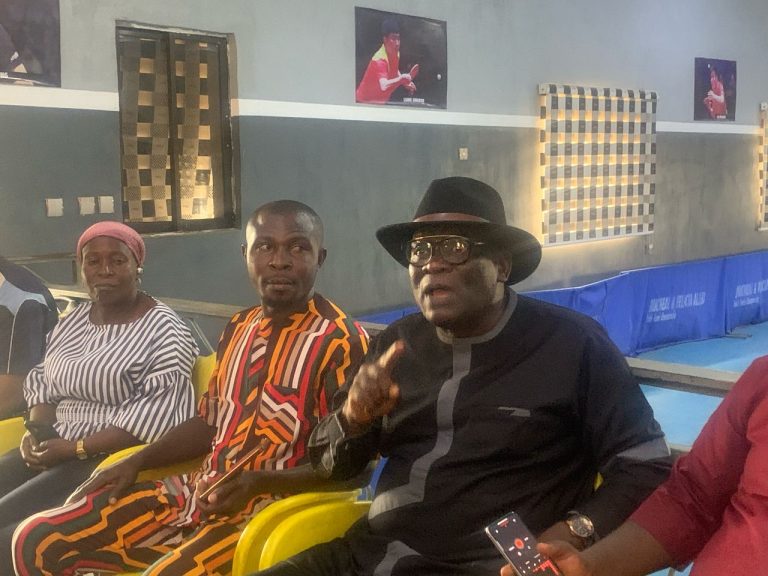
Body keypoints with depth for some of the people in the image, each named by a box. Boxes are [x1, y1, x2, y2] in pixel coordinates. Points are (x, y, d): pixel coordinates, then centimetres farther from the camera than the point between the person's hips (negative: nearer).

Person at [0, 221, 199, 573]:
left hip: (113, 460, -7)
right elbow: (43, 382, 18)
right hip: (53, 448, 8)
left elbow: (154, 418, -17)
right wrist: (37, 431, -3)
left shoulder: (164, 332, -11)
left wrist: (76, 448, -18)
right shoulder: (74, 319, 12)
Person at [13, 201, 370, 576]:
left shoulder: (341, 341, -12)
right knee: (36, 541, 1)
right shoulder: (238, 328, 11)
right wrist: (136, 462, 9)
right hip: (199, 492, 7)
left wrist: (261, 483, -25)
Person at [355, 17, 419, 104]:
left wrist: (407, 83, 1)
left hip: (381, 102, 9)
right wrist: (402, 78, -54)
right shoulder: (380, 60, -27)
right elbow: (384, 86, -41)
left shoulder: (396, 53, -1)